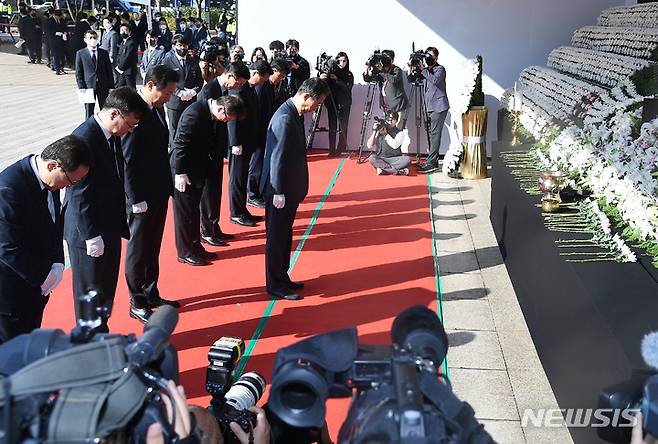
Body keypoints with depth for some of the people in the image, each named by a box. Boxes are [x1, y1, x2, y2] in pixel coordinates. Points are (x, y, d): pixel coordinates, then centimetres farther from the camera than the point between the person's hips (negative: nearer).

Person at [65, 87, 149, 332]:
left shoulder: (112, 134, 5)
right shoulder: (85, 138, -22)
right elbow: (79, 194, -21)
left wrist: (121, 223, 14)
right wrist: (91, 236, -19)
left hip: (110, 228, 8)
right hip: (89, 234, -8)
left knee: (107, 291, 19)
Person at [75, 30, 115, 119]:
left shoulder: (104, 53, 7)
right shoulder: (80, 54, 1)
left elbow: (109, 71, 7)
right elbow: (78, 73, 0)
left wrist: (111, 87, 1)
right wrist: (81, 88, -9)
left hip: (103, 87, 2)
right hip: (88, 86, -2)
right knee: (89, 112, 5)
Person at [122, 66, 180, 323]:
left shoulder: (156, 107, 7)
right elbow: (127, 159, -20)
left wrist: (167, 185, 12)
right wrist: (136, 199, -18)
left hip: (159, 192, 8)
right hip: (142, 196, -8)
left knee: (152, 248, 20)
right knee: (138, 250, 7)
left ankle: (151, 294, 34)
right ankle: (137, 303, 21)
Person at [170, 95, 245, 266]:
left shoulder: (214, 116, 3)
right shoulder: (195, 112, -23)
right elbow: (181, 143, -23)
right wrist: (180, 172, -22)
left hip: (198, 168, 9)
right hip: (183, 170, -8)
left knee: (193, 210, 17)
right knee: (184, 211, 2)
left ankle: (194, 246, 28)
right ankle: (185, 253, 12)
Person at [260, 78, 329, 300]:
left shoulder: (295, 114, 6)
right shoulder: (285, 118, -23)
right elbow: (277, 158, -23)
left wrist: (297, 189, 15)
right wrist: (278, 193, -20)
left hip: (290, 189, 9)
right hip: (280, 191, -9)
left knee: (284, 236, 19)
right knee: (277, 238, 4)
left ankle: (282, 278, 32)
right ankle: (275, 286, 17)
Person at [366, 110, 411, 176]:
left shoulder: (399, 132, 4)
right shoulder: (379, 131, 10)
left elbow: (395, 145, -15)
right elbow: (369, 146, 1)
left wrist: (385, 134, -12)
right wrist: (374, 132, -7)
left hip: (395, 160, -1)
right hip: (381, 160, 1)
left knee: (407, 159, -29)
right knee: (372, 158, -31)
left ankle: (383, 169, -28)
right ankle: (399, 171, -35)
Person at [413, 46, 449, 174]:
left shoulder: (440, 69, -3)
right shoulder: (426, 70, 17)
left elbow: (435, 80, -22)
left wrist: (423, 69, -18)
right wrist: (411, 68, -2)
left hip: (439, 106, -7)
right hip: (429, 107, 7)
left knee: (435, 134, -11)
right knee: (431, 134, 6)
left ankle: (430, 163, -16)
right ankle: (433, 162, 10)